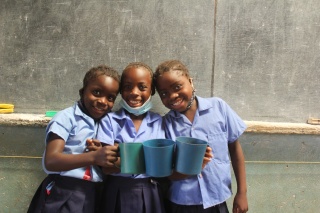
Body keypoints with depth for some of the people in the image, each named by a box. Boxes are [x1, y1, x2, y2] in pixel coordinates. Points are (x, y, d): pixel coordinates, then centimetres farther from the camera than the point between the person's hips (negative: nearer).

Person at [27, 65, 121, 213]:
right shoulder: (67, 117, -10)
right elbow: (51, 161, -21)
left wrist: (101, 152, -7)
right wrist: (94, 157, -31)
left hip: (92, 195, 6)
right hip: (63, 195, -6)